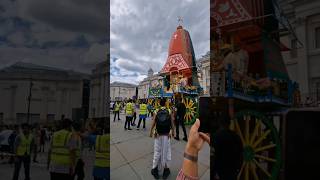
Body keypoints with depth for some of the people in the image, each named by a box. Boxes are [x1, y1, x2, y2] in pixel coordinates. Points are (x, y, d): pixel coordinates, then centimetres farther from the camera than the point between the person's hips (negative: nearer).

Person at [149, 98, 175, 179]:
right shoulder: (169, 112, -6)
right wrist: (173, 132, 10)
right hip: (166, 135, 0)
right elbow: (172, 123, -4)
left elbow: (153, 123, -5)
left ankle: (155, 169, 24)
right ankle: (166, 169, 24)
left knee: (157, 151, 13)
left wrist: (151, 132, 8)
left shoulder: (156, 112, -6)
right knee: (165, 151, 13)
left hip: (158, 135, 1)